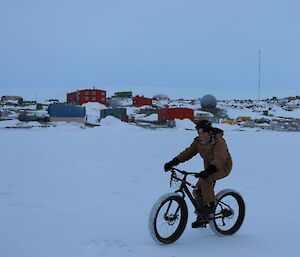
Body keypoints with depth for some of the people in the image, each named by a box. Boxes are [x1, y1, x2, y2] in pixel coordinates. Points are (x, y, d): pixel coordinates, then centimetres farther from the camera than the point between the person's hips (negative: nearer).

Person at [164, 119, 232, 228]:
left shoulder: (219, 142, -26)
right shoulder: (198, 142, -4)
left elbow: (219, 159, -39)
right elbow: (188, 152, -8)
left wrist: (208, 171, -55)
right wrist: (173, 162, -20)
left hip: (223, 167, -7)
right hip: (209, 167, 8)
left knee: (205, 180, -33)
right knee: (198, 191, -1)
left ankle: (210, 205, -19)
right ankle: (202, 216, 14)